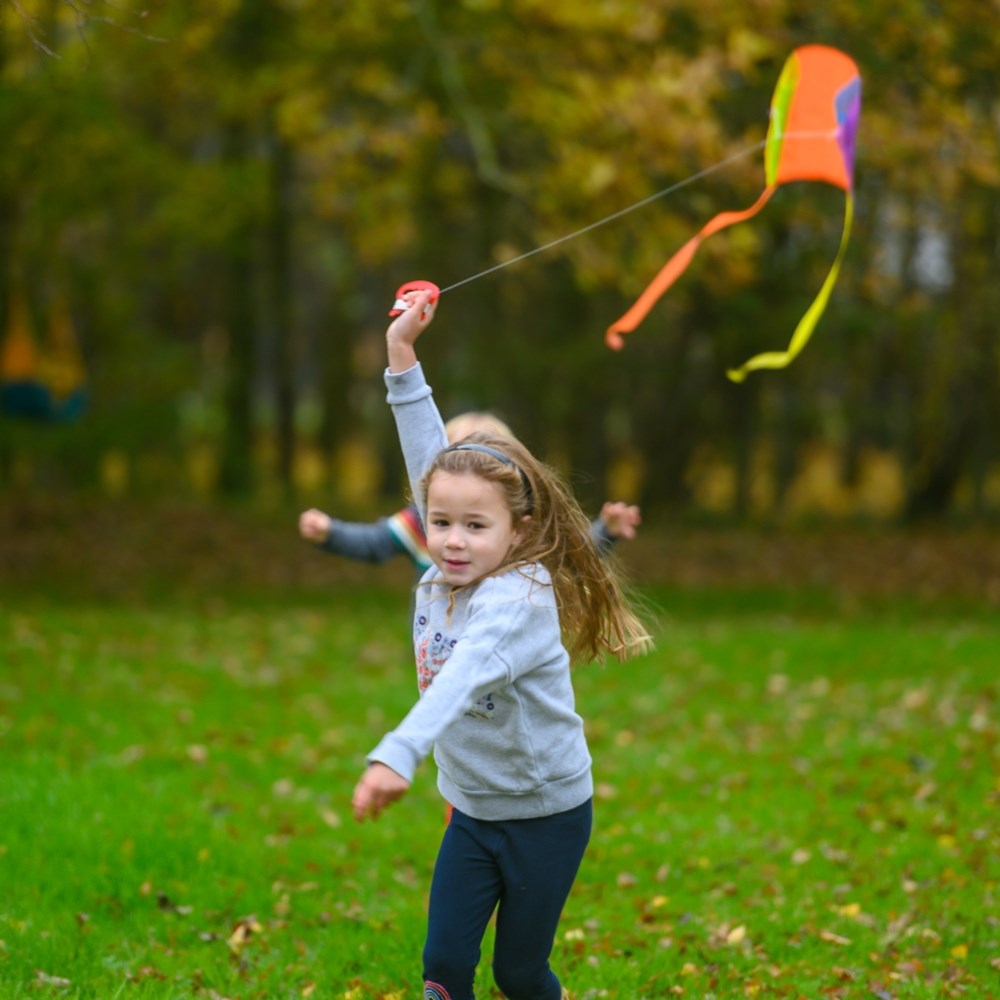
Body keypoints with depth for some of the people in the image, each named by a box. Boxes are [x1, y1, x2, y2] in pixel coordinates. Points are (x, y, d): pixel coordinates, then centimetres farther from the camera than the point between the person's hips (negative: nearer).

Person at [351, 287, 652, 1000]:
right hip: (472, 809, 6)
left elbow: (463, 677, -44)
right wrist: (403, 355, -1)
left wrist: (397, 754, -60)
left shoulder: (519, 599, -27)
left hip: (547, 815, -6)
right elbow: (430, 457, 0)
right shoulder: (439, 577, -6)